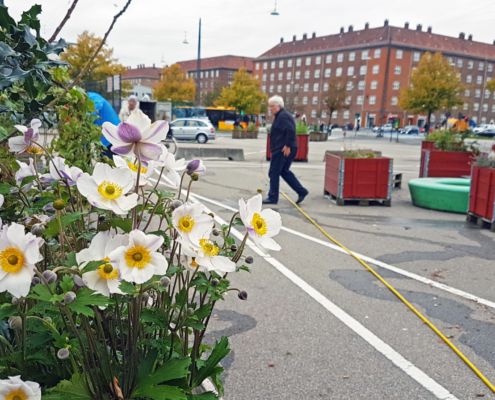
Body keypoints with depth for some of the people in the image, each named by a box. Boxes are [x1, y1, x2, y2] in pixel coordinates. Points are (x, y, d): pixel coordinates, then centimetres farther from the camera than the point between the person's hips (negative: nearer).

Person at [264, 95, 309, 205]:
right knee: (284, 171, 16)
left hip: (283, 150, -11)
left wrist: (288, 146, -24)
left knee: (274, 173, -3)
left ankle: (272, 197, 5)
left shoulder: (283, 116, -14)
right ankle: (301, 191, 16)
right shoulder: (280, 116, 18)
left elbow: (291, 131, -26)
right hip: (281, 149, 11)